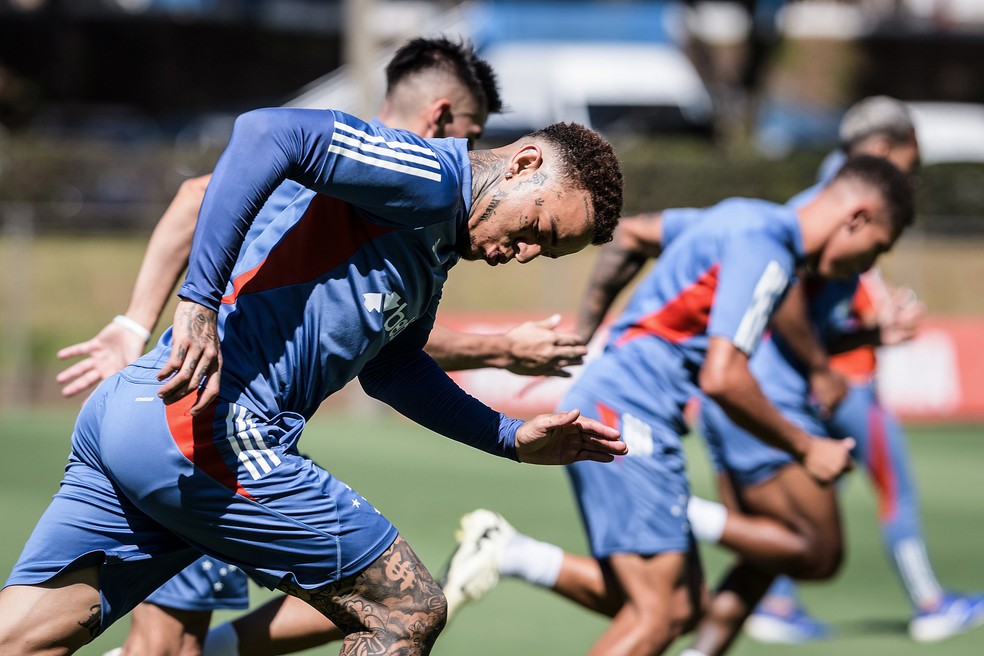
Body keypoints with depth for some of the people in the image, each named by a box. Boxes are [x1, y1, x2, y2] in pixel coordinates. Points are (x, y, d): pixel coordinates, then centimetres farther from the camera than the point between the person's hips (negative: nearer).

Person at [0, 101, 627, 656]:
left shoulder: (434, 258, 24)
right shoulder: (428, 175, -7)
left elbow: (391, 368, 37)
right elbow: (266, 133, -20)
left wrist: (514, 438, 30)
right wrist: (200, 299, -27)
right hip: (205, 425, -10)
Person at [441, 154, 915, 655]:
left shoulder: (743, 219, 15)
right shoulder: (764, 249, -15)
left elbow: (629, 234, 28)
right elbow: (721, 378, -23)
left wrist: (583, 331, 31)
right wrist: (805, 448, -12)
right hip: (625, 416, -10)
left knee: (683, 606, 7)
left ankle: (506, 553, 6)